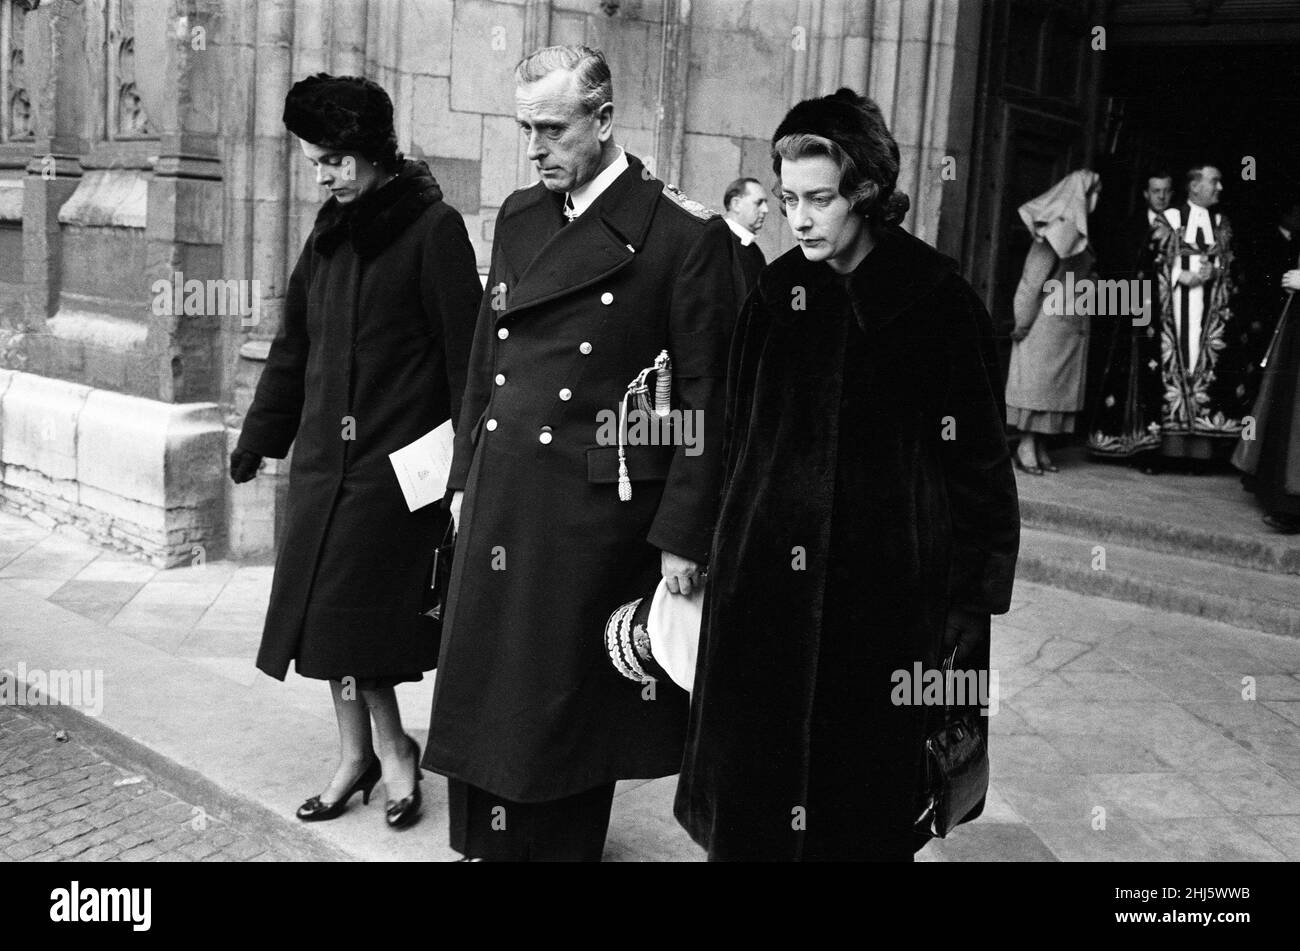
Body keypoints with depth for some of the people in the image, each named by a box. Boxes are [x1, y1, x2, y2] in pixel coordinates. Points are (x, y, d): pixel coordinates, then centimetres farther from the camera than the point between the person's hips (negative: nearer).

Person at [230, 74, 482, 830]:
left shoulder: (433, 227, -8)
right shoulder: (332, 230, 11)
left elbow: (465, 349, -10)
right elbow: (294, 344, 17)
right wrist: (260, 438, 21)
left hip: (396, 463, -6)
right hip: (326, 457, 6)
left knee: (359, 617, -2)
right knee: (332, 616, 8)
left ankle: (377, 750, 17)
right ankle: (382, 751, 21)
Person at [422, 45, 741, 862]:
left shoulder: (686, 235, -10)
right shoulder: (518, 215, 10)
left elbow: (707, 398, -10)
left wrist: (683, 536, -11)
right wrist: (465, 479, 15)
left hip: (598, 512, -6)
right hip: (499, 503, 6)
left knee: (570, 708, 7)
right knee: (485, 694, 14)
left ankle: (565, 846, 27)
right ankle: (489, 845, 32)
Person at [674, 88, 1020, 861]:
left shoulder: (937, 299, -7)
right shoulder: (776, 296, 4)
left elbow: (978, 460, -5)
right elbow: (738, 445, 10)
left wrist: (973, 601, -6)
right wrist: (729, 556, 8)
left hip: (884, 594, -3)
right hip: (767, 588, 4)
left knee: (866, 802, 9)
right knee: (753, 796, 9)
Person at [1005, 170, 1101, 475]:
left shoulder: (1075, 230, 13)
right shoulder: (1057, 230, -13)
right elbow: (1033, 279, -15)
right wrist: (1023, 323, -14)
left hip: (1071, 321, 9)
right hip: (1048, 320, -9)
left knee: (1058, 384, 8)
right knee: (1037, 379, -4)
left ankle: (1038, 444, 12)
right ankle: (1026, 447, 0)